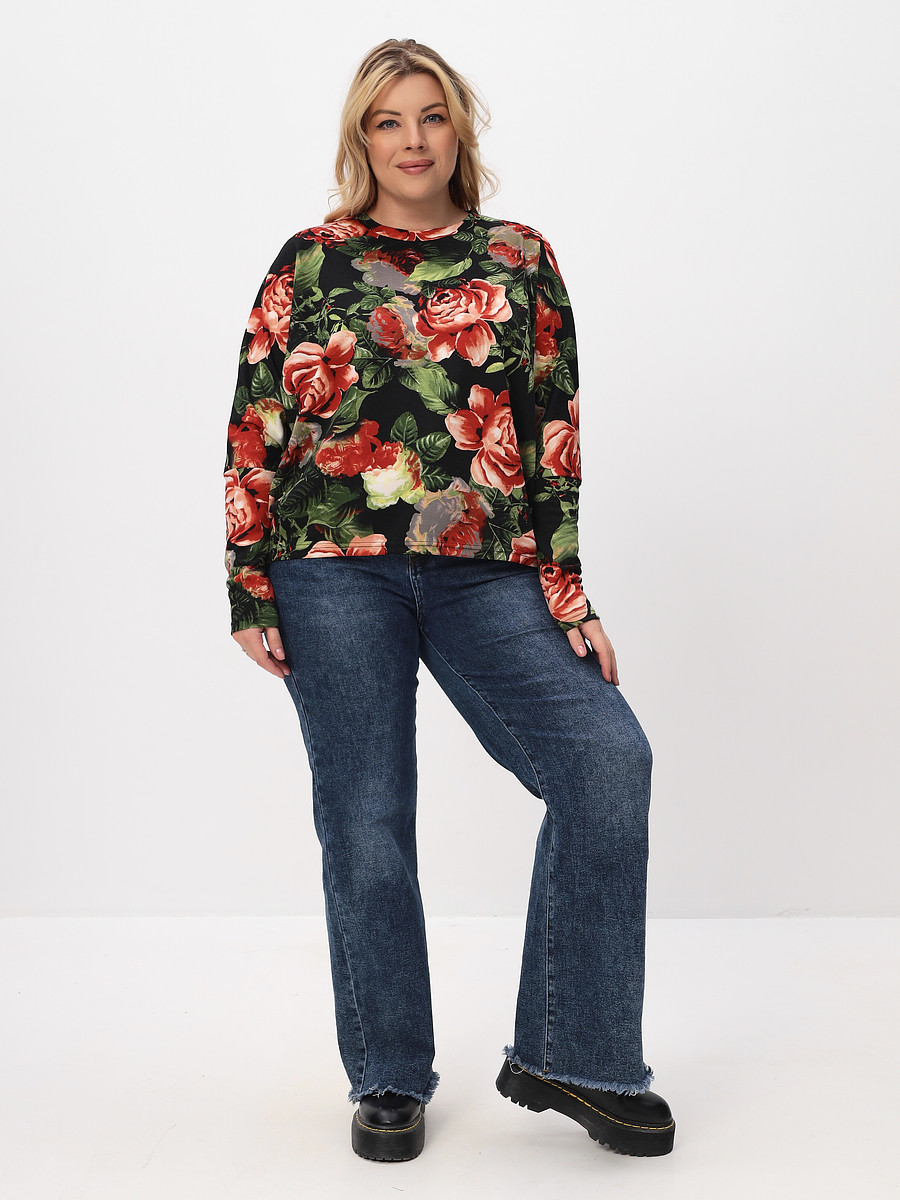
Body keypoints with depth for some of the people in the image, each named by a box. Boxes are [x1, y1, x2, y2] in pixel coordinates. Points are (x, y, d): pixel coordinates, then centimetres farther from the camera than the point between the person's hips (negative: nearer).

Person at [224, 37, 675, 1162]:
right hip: (337, 571, -1)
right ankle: (390, 1078, 22)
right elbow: (254, 431, 7)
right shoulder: (309, 264, 8)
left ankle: (563, 1055, 0)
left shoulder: (520, 259, 12)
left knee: (607, 760, -16)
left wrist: (564, 586, 0)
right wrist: (249, 590, 1)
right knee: (366, 819, 2)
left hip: (486, 569, 1)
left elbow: (554, 431, 8)